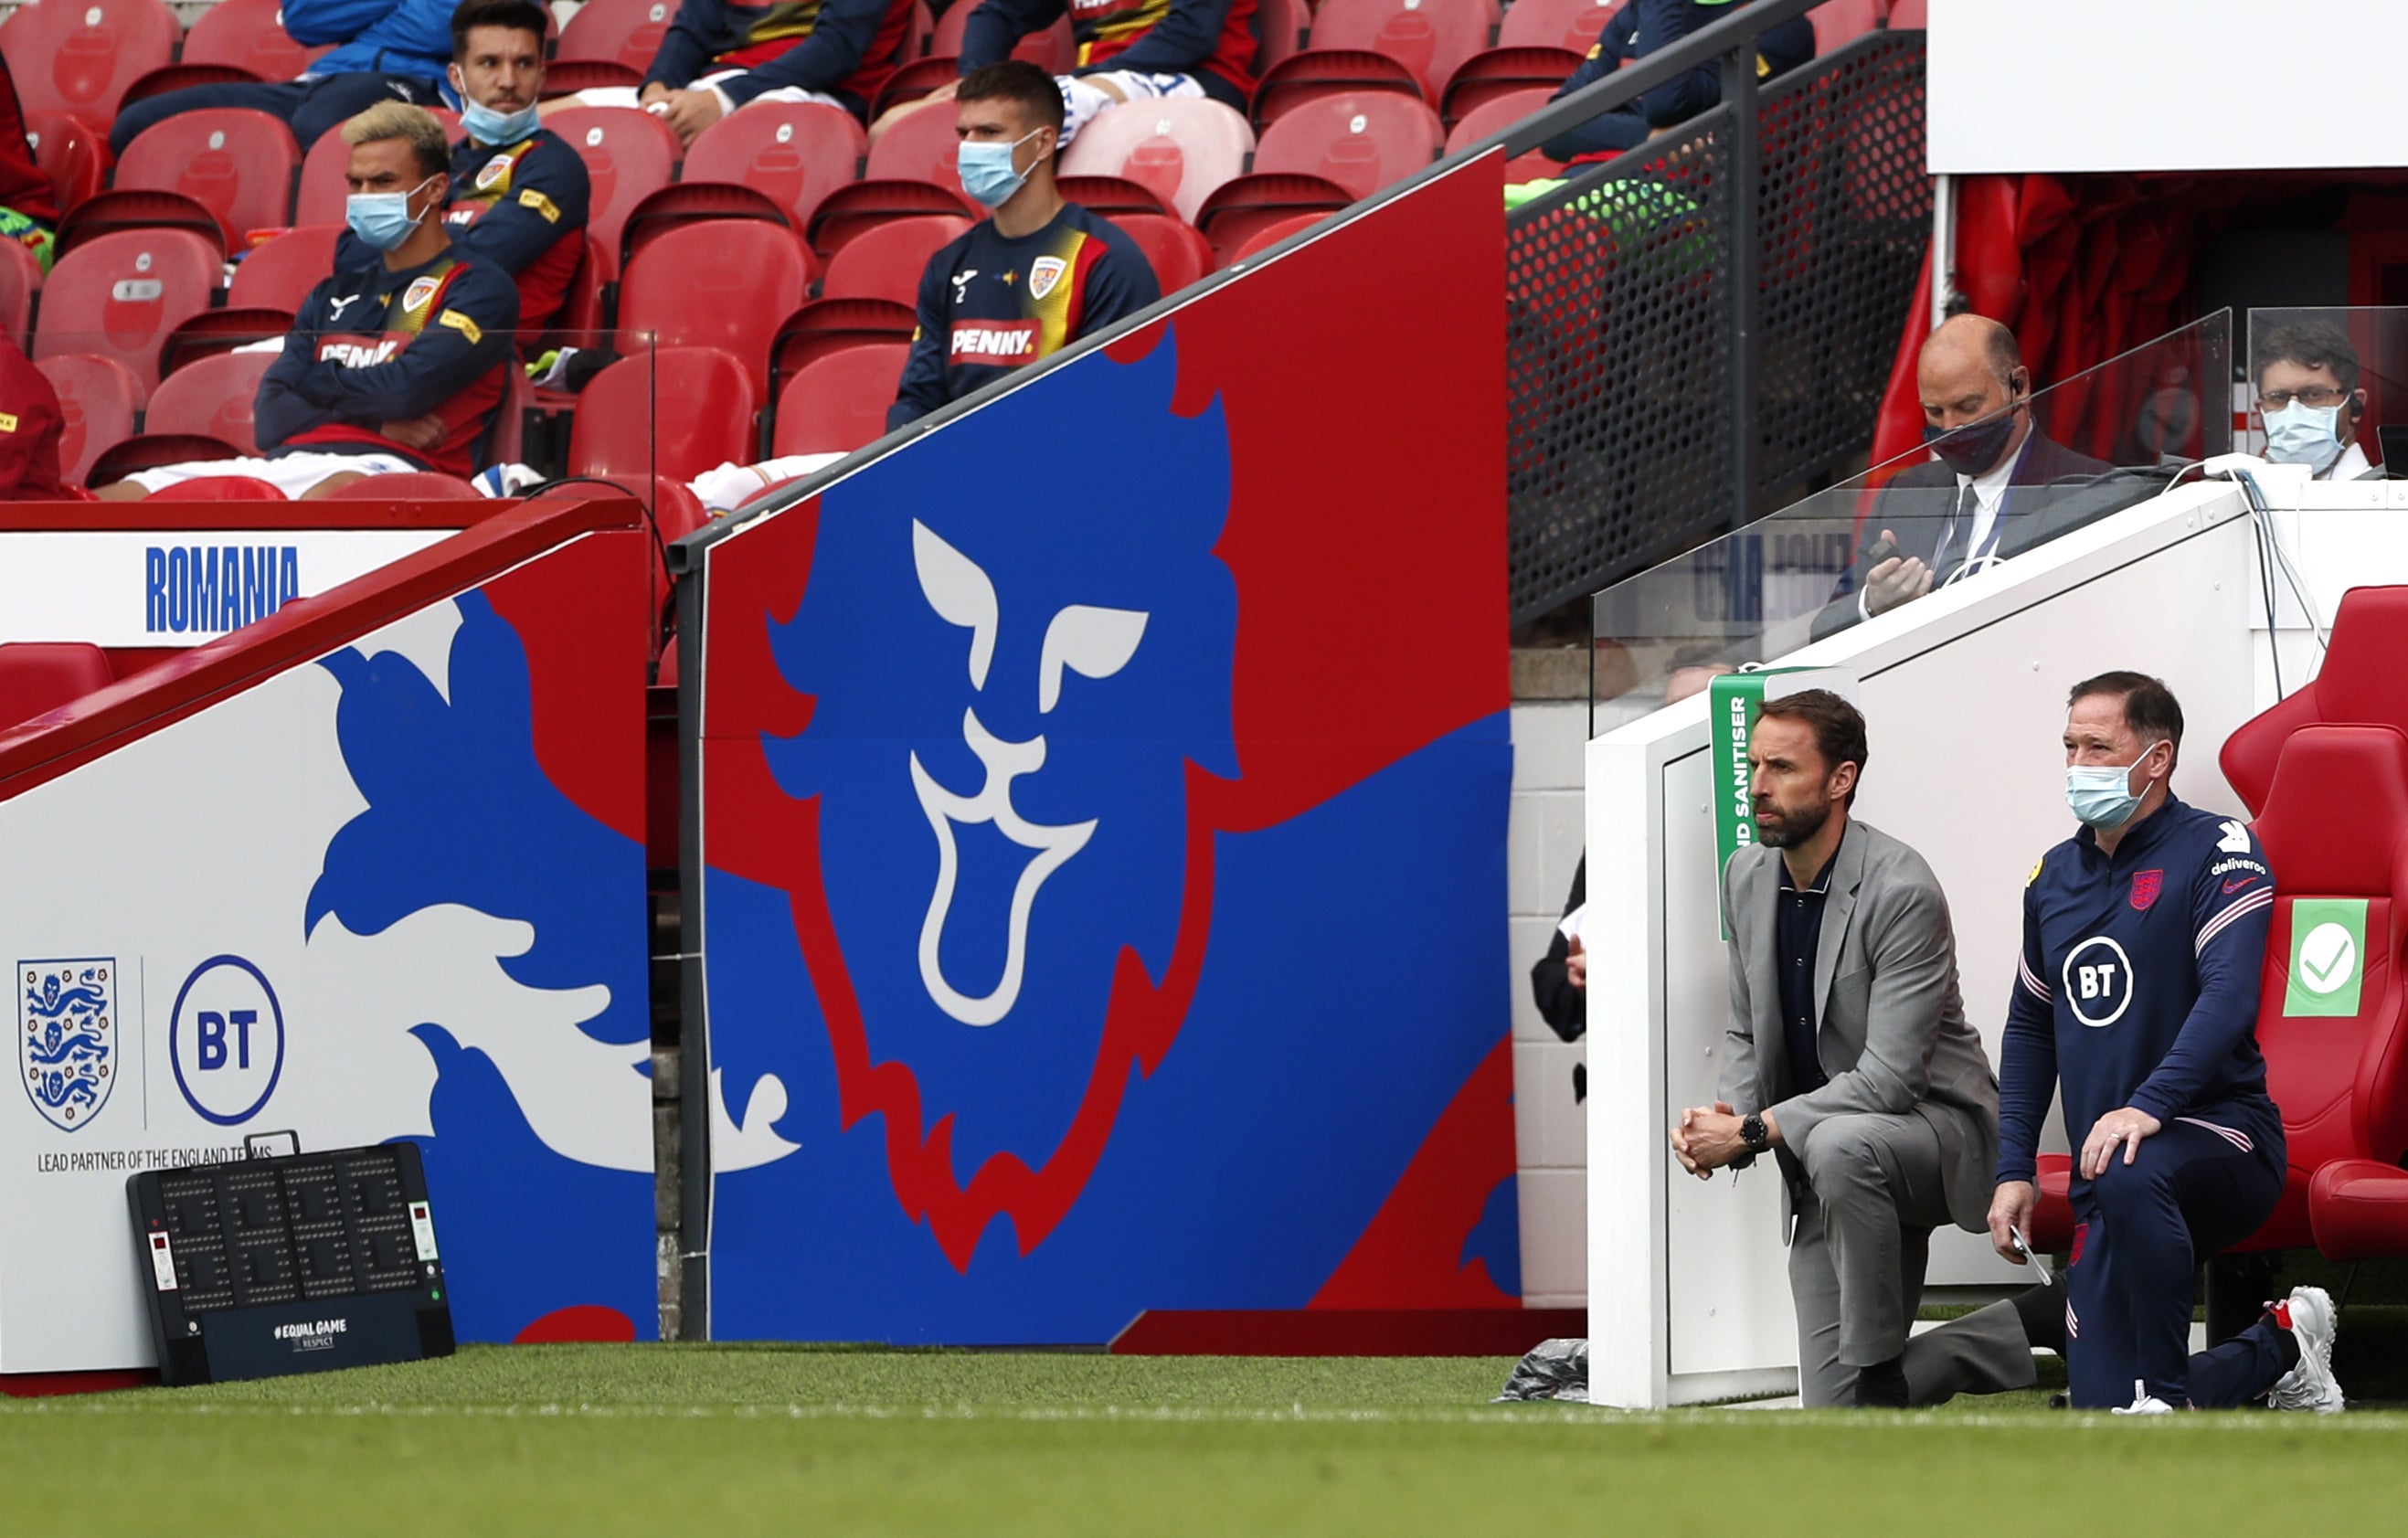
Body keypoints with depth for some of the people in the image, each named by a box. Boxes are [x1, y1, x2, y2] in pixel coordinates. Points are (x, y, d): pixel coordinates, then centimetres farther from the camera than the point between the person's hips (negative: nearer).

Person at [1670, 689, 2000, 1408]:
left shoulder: (1902, 892, -22)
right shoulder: (1747, 875, 2)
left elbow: (1889, 1078, -25)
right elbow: (1746, 1033, 13)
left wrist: (1754, 1132, -24)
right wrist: (1726, 1117, -9)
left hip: (1935, 1125, -7)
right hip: (1827, 1170, 7)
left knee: (1839, 1147, -42)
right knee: (1832, 1410, -2)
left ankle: (1882, 1374, -27)